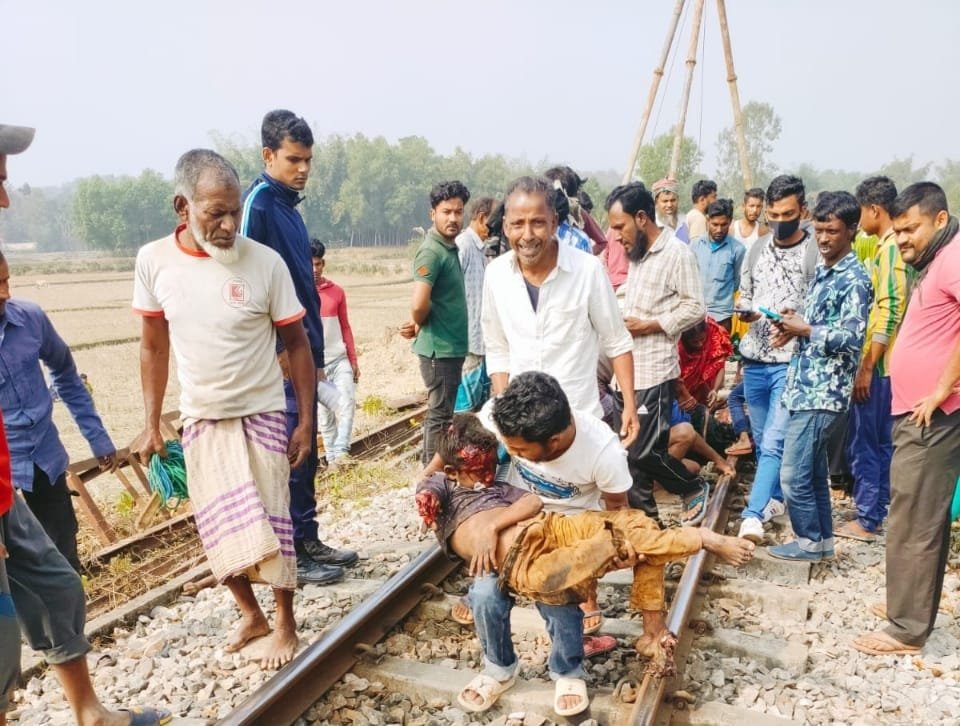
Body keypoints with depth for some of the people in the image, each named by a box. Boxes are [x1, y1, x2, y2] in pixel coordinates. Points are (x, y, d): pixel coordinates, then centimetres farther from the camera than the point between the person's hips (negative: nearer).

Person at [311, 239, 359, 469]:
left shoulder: (337, 291, 7)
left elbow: (345, 327, 11)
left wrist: (354, 360, 8)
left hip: (340, 359, 2)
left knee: (347, 403, -10)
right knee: (324, 412, 4)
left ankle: (341, 451, -8)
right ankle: (332, 458, 11)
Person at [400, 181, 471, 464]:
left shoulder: (450, 247, 11)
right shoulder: (432, 251, -18)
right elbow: (419, 304, -29)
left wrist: (418, 324, -1)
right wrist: (419, 325, -8)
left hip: (451, 346, 9)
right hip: (440, 347, -9)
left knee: (441, 411, 18)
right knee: (440, 414, 0)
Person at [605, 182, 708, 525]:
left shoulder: (677, 252, -10)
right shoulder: (637, 253, 15)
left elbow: (694, 308, -13)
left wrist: (648, 325, -16)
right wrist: (621, 321, 6)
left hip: (655, 370, -8)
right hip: (629, 369, 8)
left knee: (643, 451, -5)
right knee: (632, 450, 10)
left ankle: (695, 488, 20)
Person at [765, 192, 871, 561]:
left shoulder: (854, 280, -13)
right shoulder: (824, 272, 15)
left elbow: (850, 338, -19)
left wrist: (804, 329, -16)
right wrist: (792, 326, 3)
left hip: (823, 392, -9)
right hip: (807, 386, 9)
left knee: (793, 473, -4)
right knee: (813, 469, 16)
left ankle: (809, 540, 13)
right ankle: (822, 539, 27)